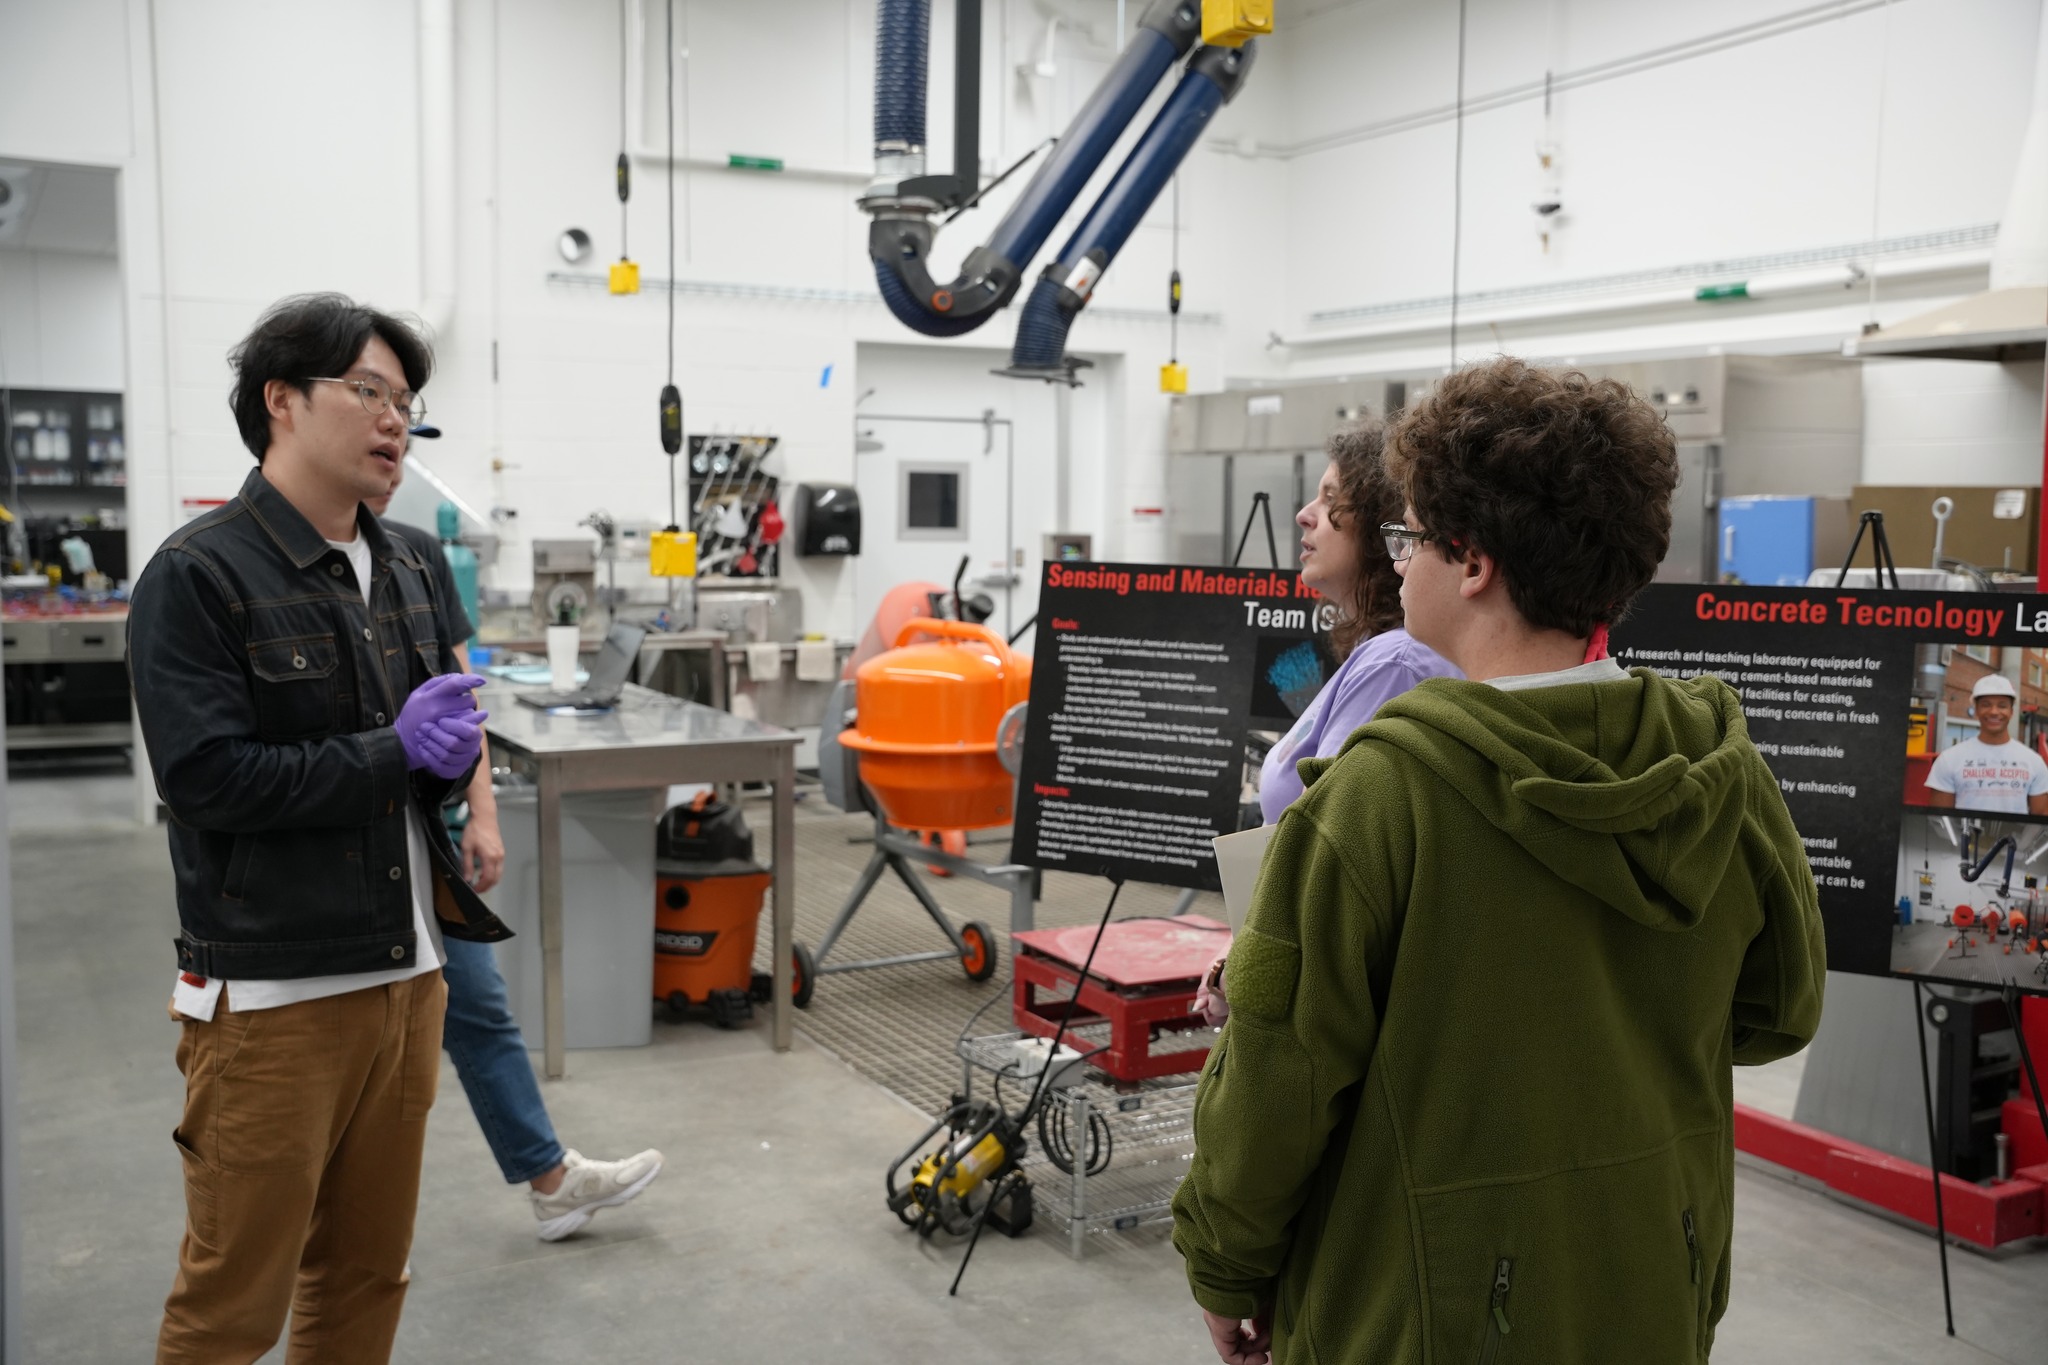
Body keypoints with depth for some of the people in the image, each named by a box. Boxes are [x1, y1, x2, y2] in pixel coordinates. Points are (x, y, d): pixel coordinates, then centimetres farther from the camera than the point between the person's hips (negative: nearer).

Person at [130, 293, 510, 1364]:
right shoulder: (197, 576, -9)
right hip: (273, 995, -6)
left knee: (367, 1276, 17)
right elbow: (207, 777, -18)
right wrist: (394, 753, -14)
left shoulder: (405, 573, 13)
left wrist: (450, 751, -6)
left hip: (408, 976, 7)